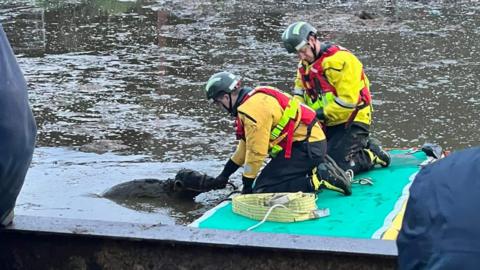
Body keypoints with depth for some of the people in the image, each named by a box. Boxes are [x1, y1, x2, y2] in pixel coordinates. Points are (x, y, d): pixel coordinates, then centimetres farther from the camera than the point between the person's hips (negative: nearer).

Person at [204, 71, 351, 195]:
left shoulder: (254, 109, -19)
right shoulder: (253, 99, 15)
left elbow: (256, 151, -17)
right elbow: (246, 145, 23)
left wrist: (247, 185, -5)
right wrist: (225, 173, 28)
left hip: (306, 147, -10)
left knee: (262, 190, -14)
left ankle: (315, 182, -17)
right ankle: (319, 174, 11)